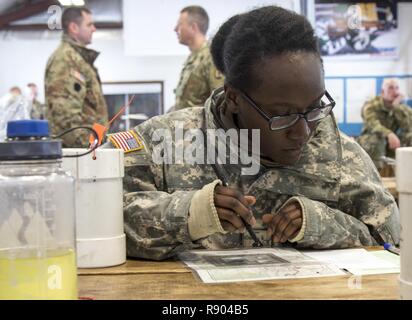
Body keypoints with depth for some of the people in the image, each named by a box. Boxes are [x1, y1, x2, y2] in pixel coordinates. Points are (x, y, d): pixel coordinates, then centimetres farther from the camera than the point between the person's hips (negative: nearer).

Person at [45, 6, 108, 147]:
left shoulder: (80, 57, 21)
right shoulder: (64, 58, -11)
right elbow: (63, 109, -21)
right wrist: (85, 143, -22)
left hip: (88, 142, 10)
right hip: (75, 146, -10)